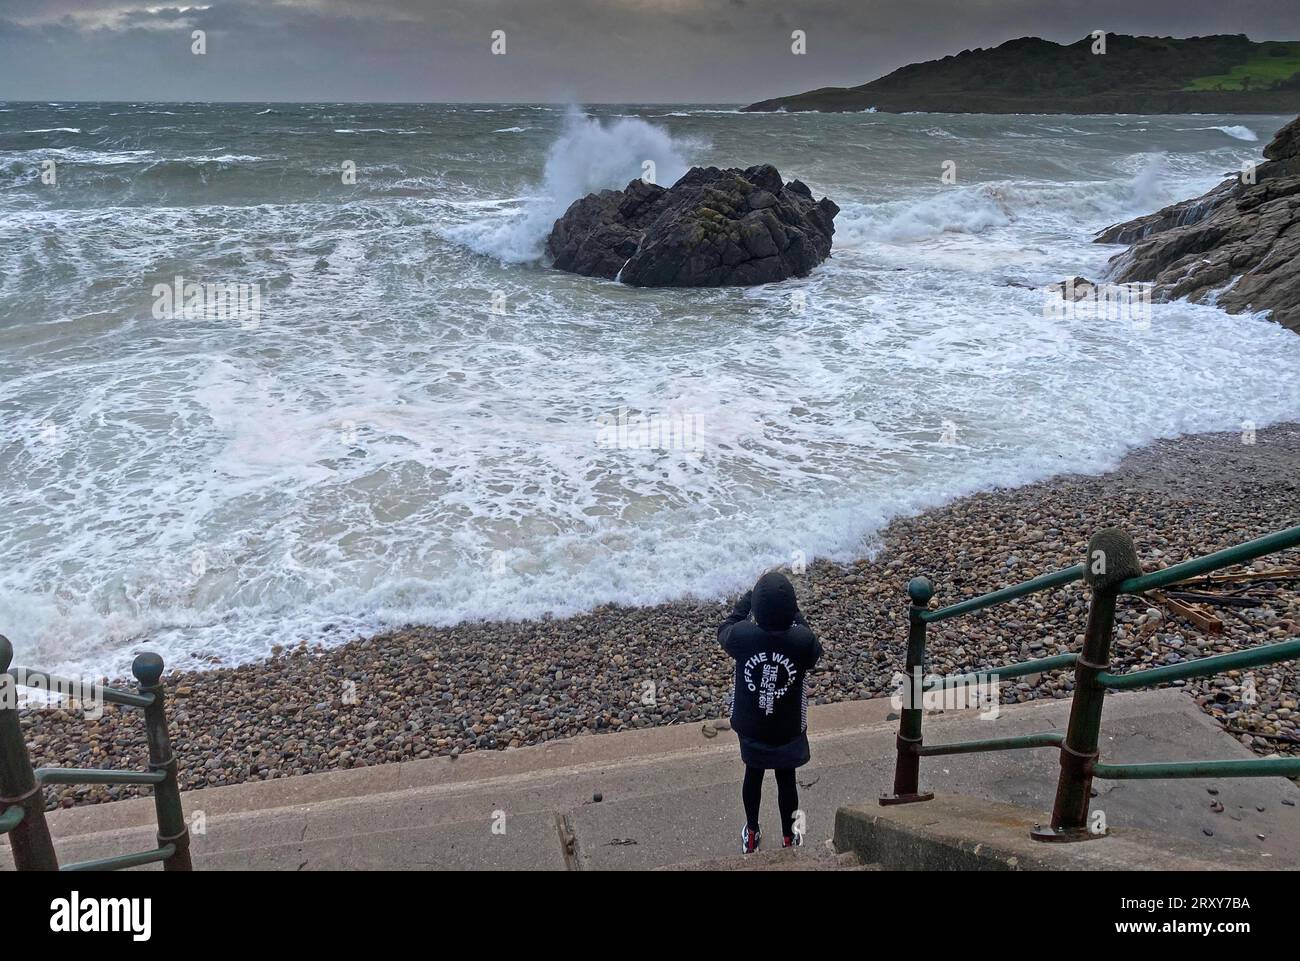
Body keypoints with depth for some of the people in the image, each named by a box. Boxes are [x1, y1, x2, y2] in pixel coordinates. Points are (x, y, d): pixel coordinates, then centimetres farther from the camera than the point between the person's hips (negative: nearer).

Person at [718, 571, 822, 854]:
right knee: (786, 780, 22)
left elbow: (724, 632, -1)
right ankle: (788, 836, 42)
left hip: (750, 725, 1)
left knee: (753, 775, 24)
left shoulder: (742, 635, -26)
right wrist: (796, 616, 4)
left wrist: (742, 604, 9)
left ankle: (751, 834, 44)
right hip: (788, 728, -1)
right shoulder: (803, 639, -27)